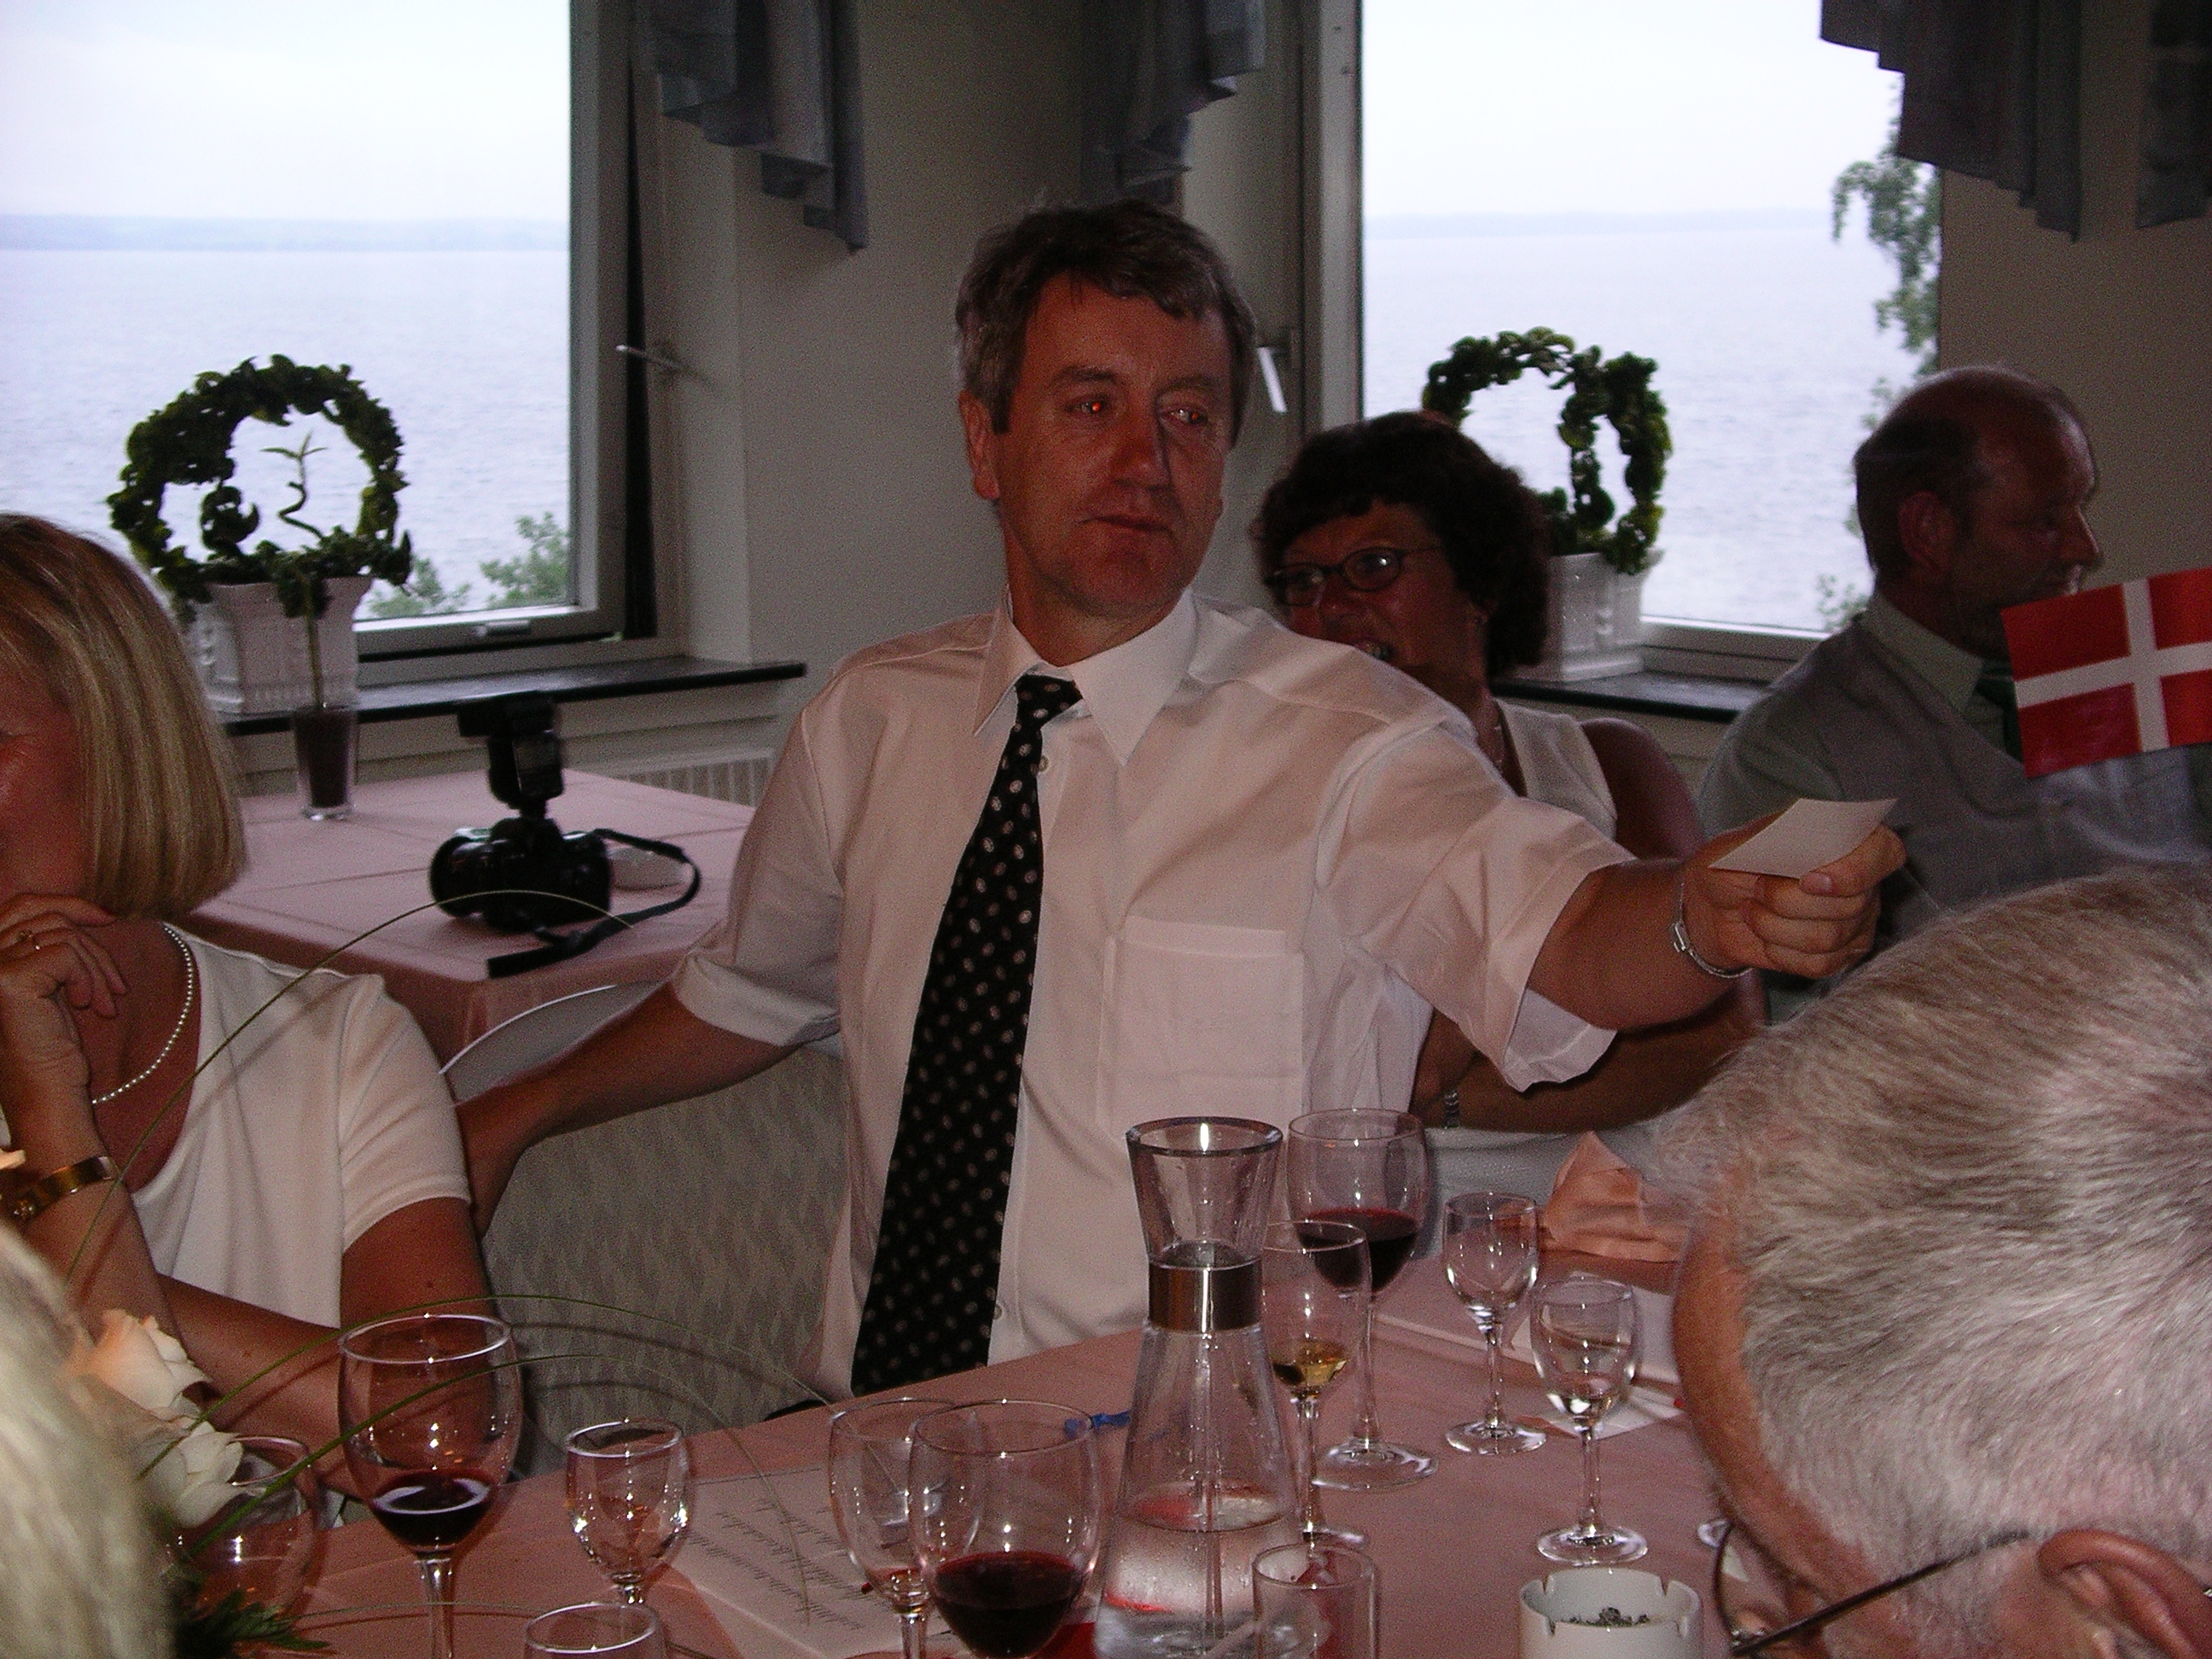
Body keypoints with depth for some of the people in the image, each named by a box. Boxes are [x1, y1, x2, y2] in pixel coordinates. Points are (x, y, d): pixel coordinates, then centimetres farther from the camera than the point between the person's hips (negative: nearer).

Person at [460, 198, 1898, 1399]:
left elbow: (1553, 929, -24)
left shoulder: (1343, 739, -6)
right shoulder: (874, 722, 8)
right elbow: (752, 992, 25)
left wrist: (1710, 916, -45)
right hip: (880, 1428, 4)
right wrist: (522, 1113, 24)